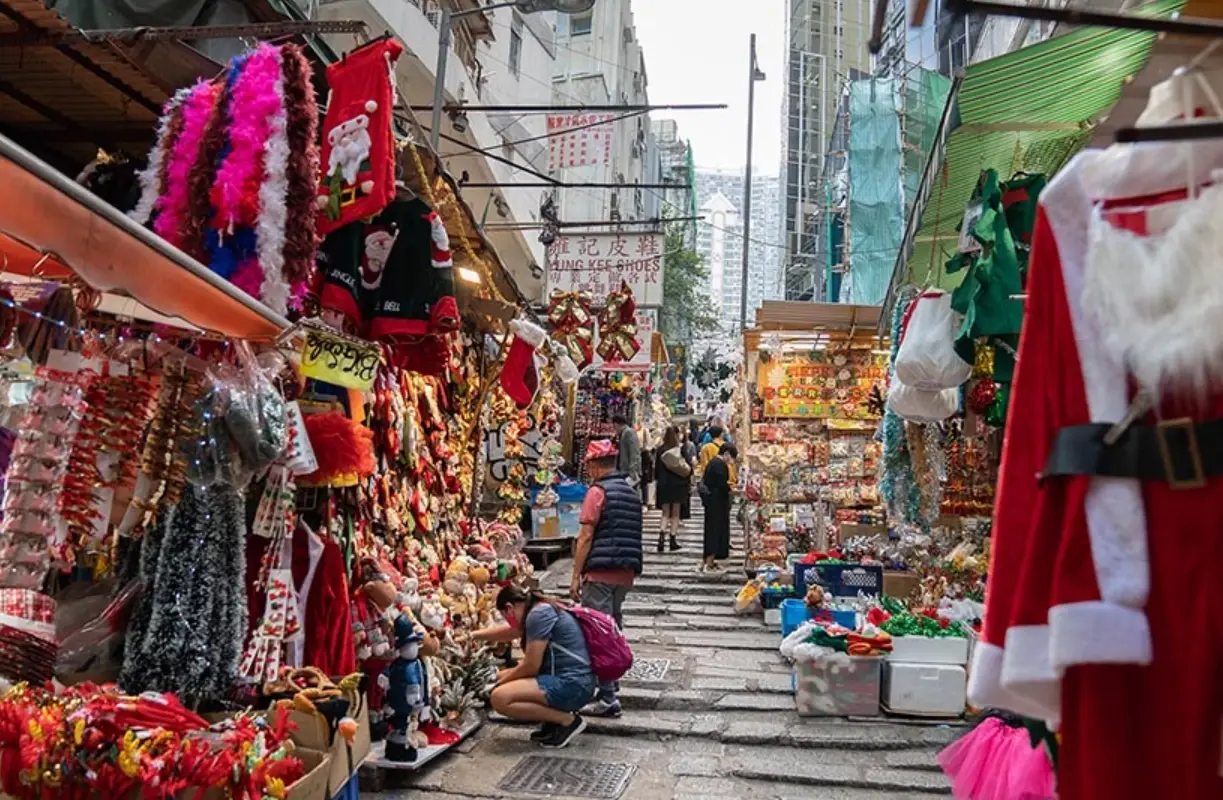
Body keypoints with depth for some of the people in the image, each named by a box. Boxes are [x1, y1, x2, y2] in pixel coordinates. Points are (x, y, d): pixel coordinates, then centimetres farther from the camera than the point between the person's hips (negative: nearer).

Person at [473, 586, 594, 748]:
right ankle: (556, 716, 9)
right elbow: (506, 631, 33)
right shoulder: (541, 610, 15)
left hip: (572, 685, -11)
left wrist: (502, 680, 0)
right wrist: (472, 636, 38)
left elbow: (531, 667, -16)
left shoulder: (539, 614, -15)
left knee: (499, 698, -22)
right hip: (563, 680, 11)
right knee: (502, 677, 19)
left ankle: (568, 720, -9)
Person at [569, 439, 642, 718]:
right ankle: (611, 686, 28)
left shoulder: (597, 491, -9)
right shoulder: (632, 493, 14)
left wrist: (576, 576, -10)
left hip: (600, 573, -8)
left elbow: (586, 536, -13)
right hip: (626, 573, 8)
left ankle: (608, 699, -6)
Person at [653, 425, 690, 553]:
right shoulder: (681, 450, -9)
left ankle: (662, 534, -13)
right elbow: (688, 468, -7)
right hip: (678, 485, -2)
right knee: (675, 514, 8)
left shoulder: (660, 450, -2)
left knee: (665, 513, 9)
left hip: (663, 485, 2)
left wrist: (659, 480, 16)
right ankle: (673, 540, 7)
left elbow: (656, 469, 5)